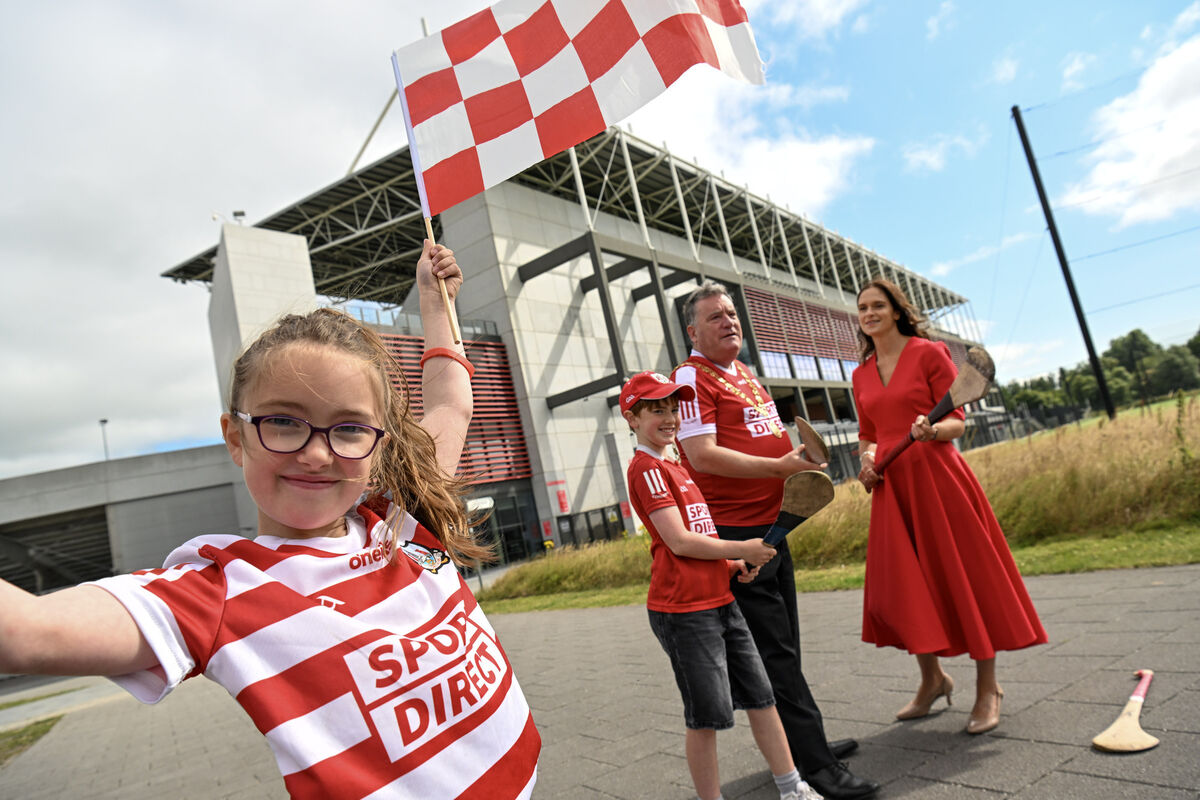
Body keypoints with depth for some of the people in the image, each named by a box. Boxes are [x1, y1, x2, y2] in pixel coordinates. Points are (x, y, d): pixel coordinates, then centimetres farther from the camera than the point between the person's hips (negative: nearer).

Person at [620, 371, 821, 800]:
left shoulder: (674, 468, 17)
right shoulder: (647, 468, -12)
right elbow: (679, 542, -18)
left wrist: (732, 565, 4)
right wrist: (742, 550, -9)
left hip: (720, 601, 9)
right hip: (683, 609, -9)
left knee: (760, 695, 15)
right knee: (707, 715, 2)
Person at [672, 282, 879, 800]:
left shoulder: (744, 374, 18)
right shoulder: (692, 377, -11)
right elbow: (703, 455, -22)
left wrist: (798, 464, 11)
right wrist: (779, 466, -23)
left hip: (770, 526, 10)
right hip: (734, 533, -10)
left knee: (783, 648, 18)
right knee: (774, 650, -3)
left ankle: (804, 745, 32)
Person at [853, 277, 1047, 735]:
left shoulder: (928, 353, -3)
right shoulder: (861, 375, 12)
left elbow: (957, 421, -5)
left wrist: (931, 430, -25)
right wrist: (867, 457, -1)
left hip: (937, 478, -5)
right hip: (892, 487, 5)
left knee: (965, 578, 2)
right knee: (898, 589, 7)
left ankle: (988, 688, 19)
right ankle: (932, 680, 28)